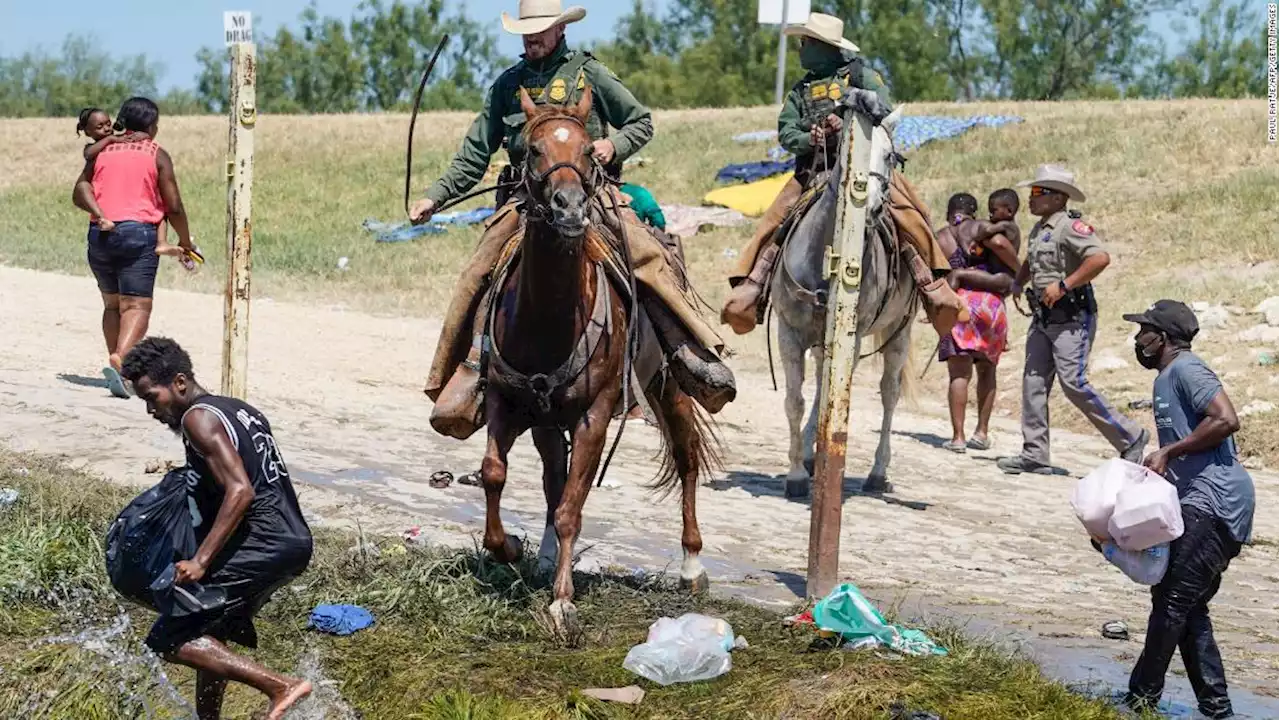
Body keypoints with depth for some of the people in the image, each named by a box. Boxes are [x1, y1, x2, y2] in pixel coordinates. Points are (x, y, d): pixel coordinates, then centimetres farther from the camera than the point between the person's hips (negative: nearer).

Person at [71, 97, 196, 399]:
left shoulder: (102, 151, 15)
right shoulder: (156, 155, 3)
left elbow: (80, 191, 1)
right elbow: (173, 206, 0)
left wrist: (99, 214, -8)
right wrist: (185, 242, 12)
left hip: (100, 235, 4)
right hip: (138, 232, -4)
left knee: (112, 303, 18)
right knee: (137, 305, -9)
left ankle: (118, 363, 14)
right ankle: (120, 359, -31)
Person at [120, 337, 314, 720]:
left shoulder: (198, 418, -9)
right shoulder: (240, 410, 19)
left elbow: (240, 491, -21)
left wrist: (200, 561, -23)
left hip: (259, 548, -10)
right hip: (294, 543, 10)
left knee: (168, 640, -7)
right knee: (210, 633, 25)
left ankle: (280, 685, -16)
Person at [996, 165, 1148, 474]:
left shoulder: (1071, 226, -14)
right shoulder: (1039, 229, 16)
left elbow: (1100, 258, -29)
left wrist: (1063, 285, -26)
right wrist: (1017, 283, 22)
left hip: (1071, 318, -10)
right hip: (1043, 318, 10)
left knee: (1073, 382, -13)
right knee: (1034, 381, 5)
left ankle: (1130, 438, -1)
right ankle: (1035, 454, 9)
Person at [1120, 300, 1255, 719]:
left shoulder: (1185, 369, -10)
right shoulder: (1166, 378, 21)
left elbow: (1226, 420, -23)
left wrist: (1168, 452, -19)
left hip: (1216, 500, -11)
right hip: (1201, 501, 11)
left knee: (1173, 601, -8)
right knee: (1188, 607, 13)